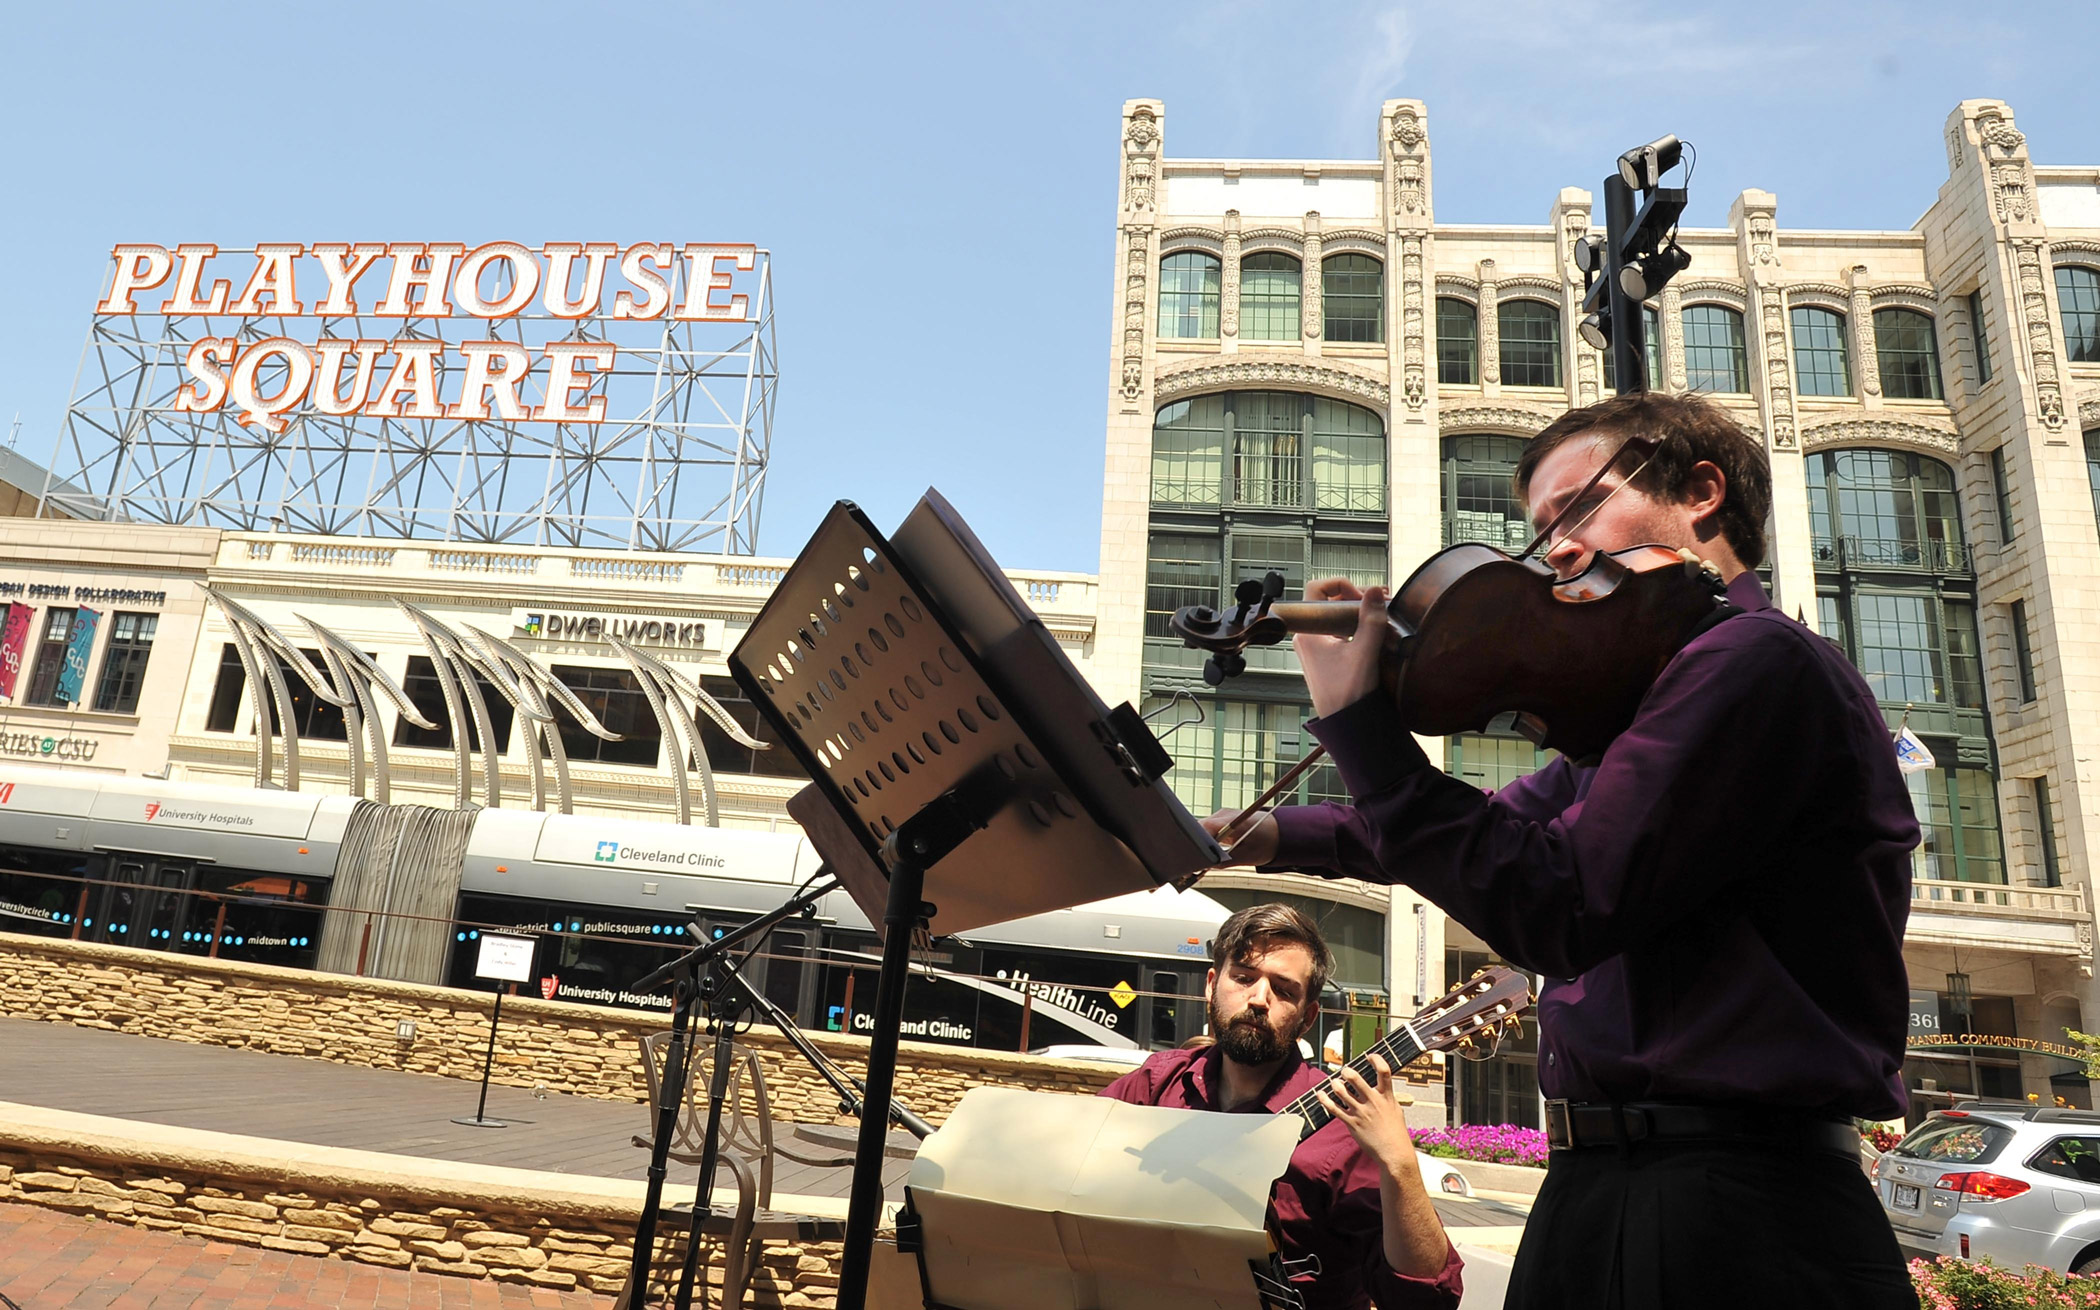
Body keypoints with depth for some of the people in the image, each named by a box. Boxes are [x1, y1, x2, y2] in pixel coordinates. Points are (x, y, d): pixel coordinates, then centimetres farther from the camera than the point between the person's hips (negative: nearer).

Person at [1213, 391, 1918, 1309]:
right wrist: (1272, 835, 15)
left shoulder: (1759, 659, -16)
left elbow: (1553, 905, -24)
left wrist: (1355, 717, -22)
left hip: (1738, 1226, -8)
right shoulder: (1637, 700, 13)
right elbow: (1491, 834, 22)